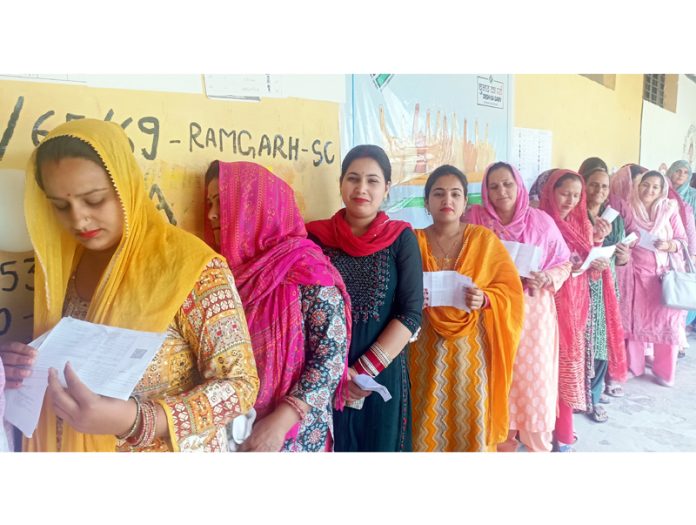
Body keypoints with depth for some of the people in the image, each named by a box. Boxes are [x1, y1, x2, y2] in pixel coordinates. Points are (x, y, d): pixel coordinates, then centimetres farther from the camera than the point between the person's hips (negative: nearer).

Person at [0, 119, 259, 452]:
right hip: (72, 448, 6)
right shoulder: (63, 265, -3)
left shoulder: (189, 266, -22)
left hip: (172, 451, -5)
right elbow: (66, 361, 9)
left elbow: (240, 383, -21)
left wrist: (134, 420, -34)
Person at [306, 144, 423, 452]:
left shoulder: (401, 239, -2)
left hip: (384, 374, 0)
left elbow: (411, 314, -7)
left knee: (381, 445, 14)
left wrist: (365, 370, -13)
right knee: (331, 446, 12)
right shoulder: (316, 237, -2)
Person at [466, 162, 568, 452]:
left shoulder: (541, 221, -2)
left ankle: (538, 445, 27)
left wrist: (546, 279, -14)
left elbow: (564, 263, 4)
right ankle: (502, 443, 27)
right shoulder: (475, 219, -3)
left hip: (534, 313, 0)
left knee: (534, 378, 5)